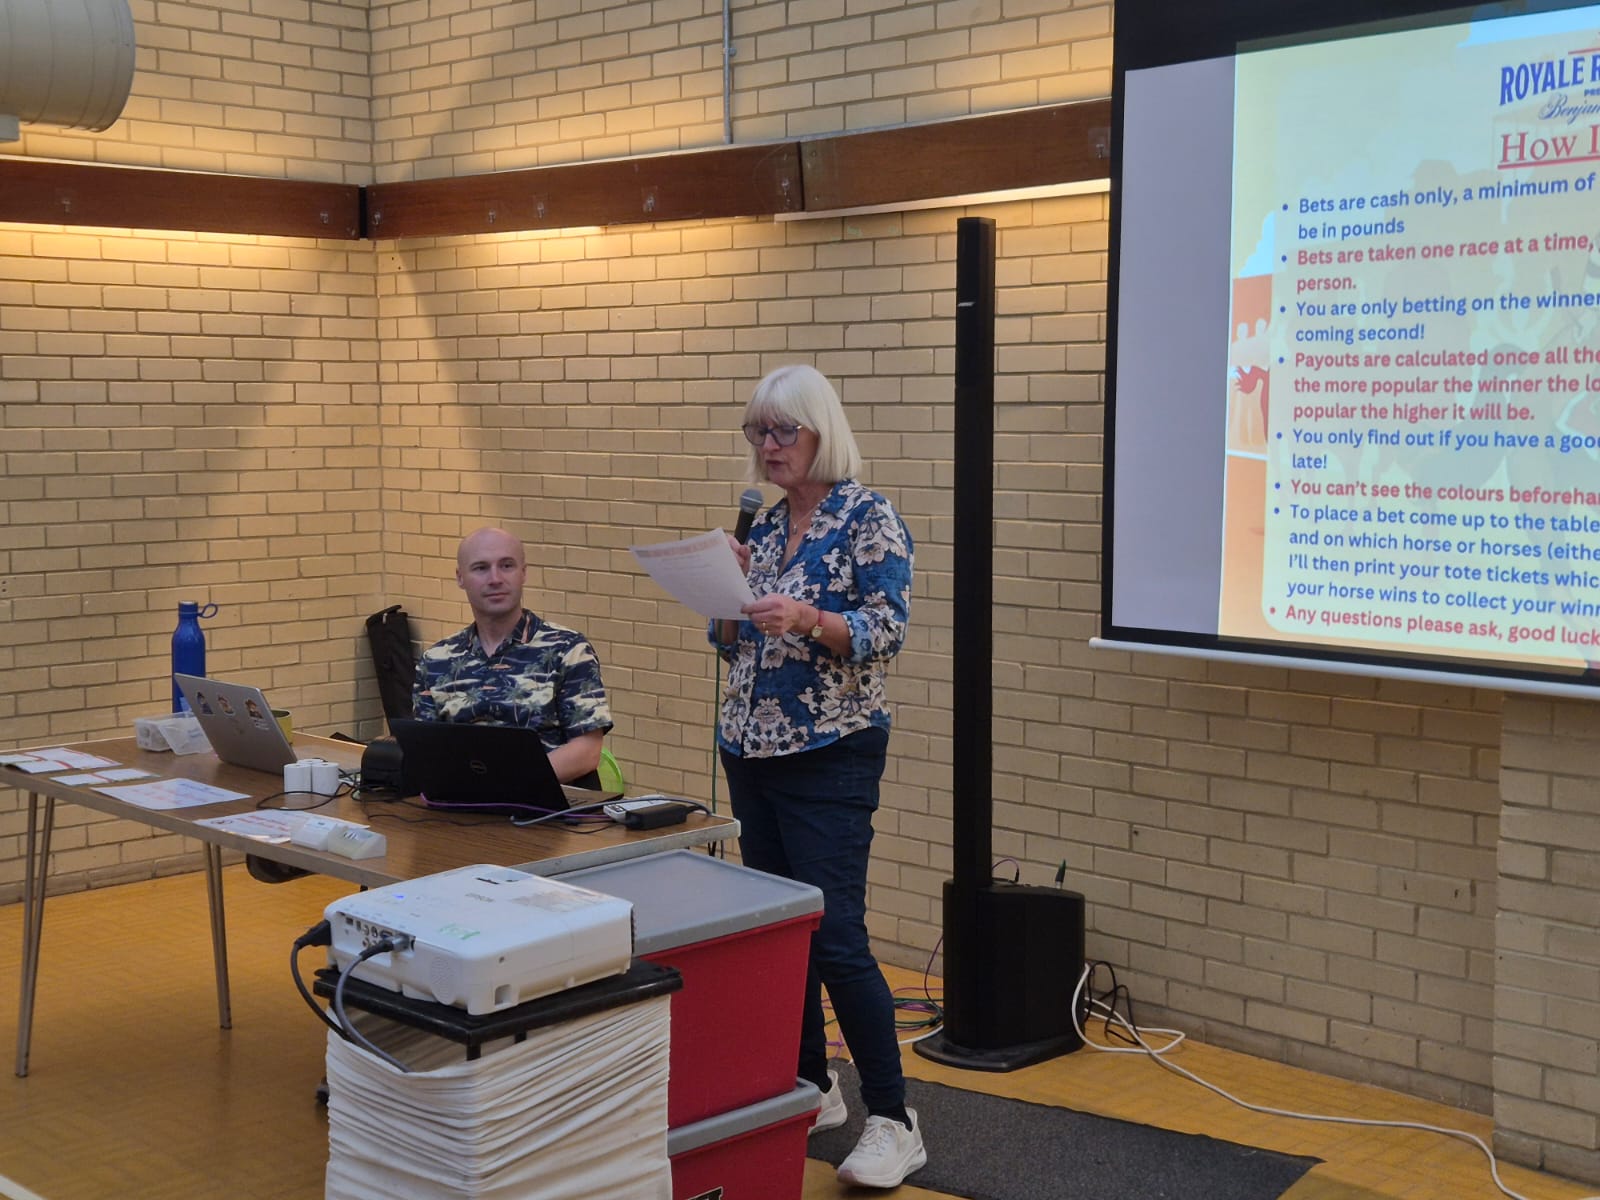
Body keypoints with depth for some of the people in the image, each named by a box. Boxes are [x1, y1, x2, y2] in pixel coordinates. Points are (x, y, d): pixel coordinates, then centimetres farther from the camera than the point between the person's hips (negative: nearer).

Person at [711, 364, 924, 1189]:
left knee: (835, 937, -10)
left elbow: (886, 633, -15)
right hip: (751, 750, 7)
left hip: (830, 755, -7)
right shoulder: (764, 526, 12)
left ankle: (892, 1122, -2)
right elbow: (735, 646, 14)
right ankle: (810, 1088, 24)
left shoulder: (869, 519, -7)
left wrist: (807, 617, -30)